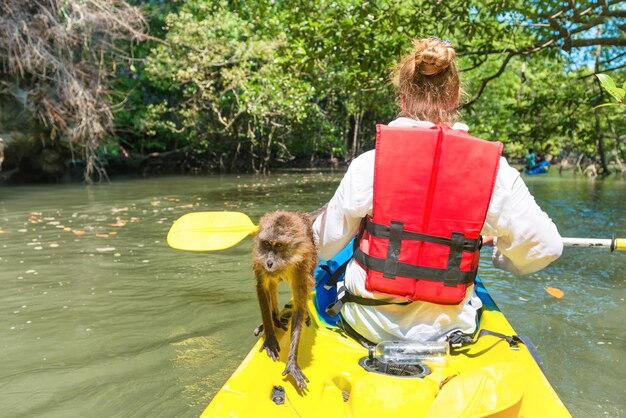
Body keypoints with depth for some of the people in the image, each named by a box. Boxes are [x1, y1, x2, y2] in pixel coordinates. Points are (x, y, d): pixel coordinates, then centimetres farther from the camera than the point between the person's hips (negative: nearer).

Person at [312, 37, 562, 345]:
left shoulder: (369, 163, -16)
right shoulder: (493, 168, -13)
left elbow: (324, 244, -5)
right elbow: (545, 247, -4)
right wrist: (501, 251, 18)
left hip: (368, 326, -1)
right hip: (446, 331, 2)